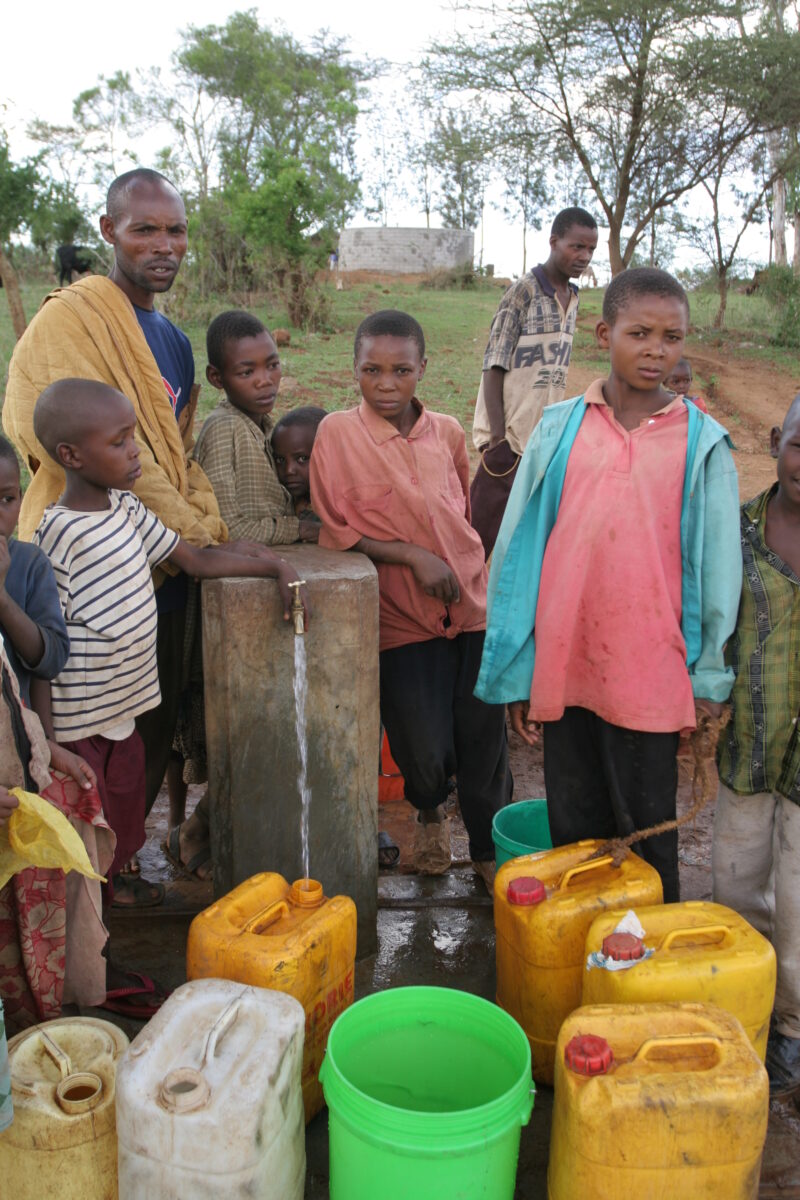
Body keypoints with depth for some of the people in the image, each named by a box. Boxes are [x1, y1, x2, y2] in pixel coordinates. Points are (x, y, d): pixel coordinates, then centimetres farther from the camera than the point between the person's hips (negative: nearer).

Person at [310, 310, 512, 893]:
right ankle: (429, 812, 34)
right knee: (425, 750, -3)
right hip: (404, 618, -3)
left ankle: (490, 850, 26)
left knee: (485, 737, 4)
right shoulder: (337, 433, -6)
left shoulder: (447, 431, 5)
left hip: (472, 606, 3)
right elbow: (336, 529, -7)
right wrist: (411, 554, -14)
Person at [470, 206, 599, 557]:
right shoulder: (524, 291, -9)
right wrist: (498, 437, -17)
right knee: (484, 531, -3)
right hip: (510, 436, -7)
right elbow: (494, 367, -12)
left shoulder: (572, 299, 13)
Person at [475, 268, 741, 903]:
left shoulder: (702, 442, 0)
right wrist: (516, 672, 4)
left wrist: (709, 681, 1)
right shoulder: (559, 428, 3)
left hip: (652, 677, -1)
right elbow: (518, 547, 5)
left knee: (648, 833, 12)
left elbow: (718, 565, 3)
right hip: (564, 665, 2)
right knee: (573, 830, 15)